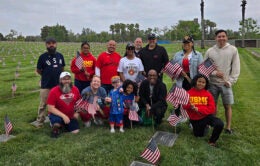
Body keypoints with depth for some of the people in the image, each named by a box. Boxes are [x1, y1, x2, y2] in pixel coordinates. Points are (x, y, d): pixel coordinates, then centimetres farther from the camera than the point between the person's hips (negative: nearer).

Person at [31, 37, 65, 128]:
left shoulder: (60, 55, 3)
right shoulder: (43, 56, -6)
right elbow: (38, 70, 1)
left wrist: (56, 75, 7)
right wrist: (47, 75, 5)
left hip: (58, 85, 3)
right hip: (46, 85, -3)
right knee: (43, 104, 2)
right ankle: (40, 121, 13)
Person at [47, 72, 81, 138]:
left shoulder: (75, 89, -6)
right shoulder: (54, 91, -18)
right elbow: (50, 108, -19)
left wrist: (77, 112, -3)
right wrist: (63, 116, -26)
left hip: (71, 116, 4)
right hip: (57, 115, -4)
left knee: (75, 131, -5)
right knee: (57, 119, -37)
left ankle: (64, 124, 26)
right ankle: (56, 127, 1)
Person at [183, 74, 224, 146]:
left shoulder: (208, 94, -9)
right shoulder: (189, 93, -9)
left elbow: (212, 109, -14)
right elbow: (184, 105, -5)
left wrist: (198, 109, -24)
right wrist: (190, 106, -30)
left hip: (206, 115, -1)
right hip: (194, 119, 1)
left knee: (220, 124, -27)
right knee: (198, 135, 15)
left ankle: (212, 141, 0)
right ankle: (204, 126, 48)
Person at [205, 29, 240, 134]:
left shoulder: (233, 50, -2)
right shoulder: (210, 51, 0)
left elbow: (236, 68, -1)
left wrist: (230, 81, -8)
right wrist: (214, 73, -13)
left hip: (226, 84, -1)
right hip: (213, 83, 1)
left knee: (228, 106, 6)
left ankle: (228, 127, 21)